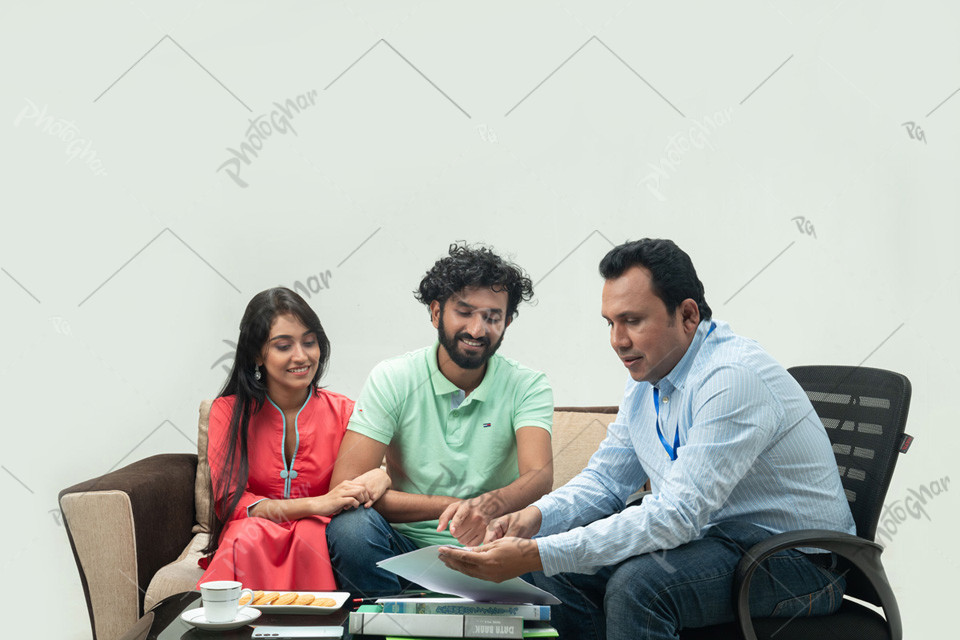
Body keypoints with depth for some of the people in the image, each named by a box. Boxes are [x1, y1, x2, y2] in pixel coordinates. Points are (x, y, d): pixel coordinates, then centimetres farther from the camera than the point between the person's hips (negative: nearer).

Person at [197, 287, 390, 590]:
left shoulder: (343, 412, 3)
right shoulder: (228, 411, 1)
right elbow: (230, 502, -8)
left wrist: (380, 478, -23)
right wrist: (316, 504, -23)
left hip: (320, 544, 1)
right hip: (250, 550, -1)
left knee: (311, 534, -33)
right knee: (252, 532, -34)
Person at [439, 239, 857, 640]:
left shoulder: (734, 378, -25)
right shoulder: (647, 375, 4)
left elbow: (678, 515, -31)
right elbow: (606, 478, 11)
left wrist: (536, 555, -34)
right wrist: (536, 517, -12)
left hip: (797, 561, -8)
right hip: (711, 538, 8)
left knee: (637, 583, -31)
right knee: (558, 569, -6)